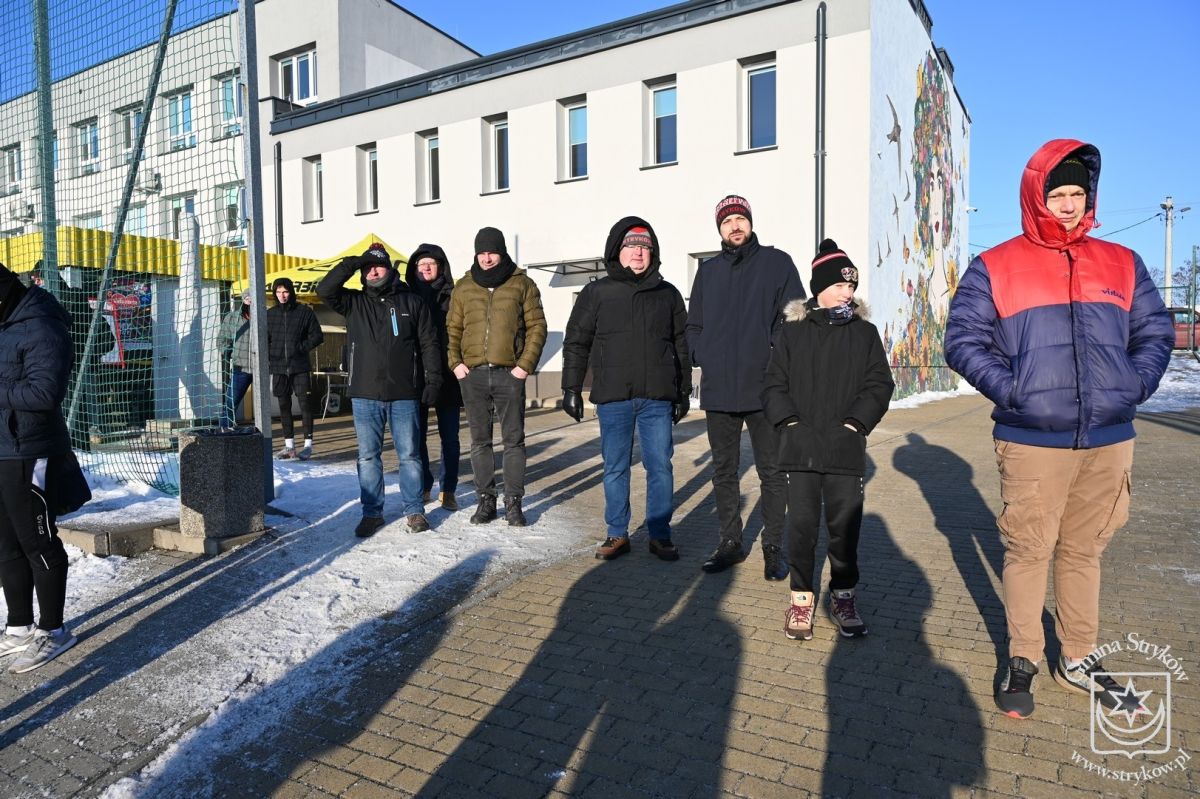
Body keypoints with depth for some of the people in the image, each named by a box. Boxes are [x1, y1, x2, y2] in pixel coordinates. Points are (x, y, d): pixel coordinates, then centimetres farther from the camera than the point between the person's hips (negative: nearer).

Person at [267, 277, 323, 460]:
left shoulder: (304, 311, 1)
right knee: (284, 406, 6)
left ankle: (308, 444, 1)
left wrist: (302, 348, -10)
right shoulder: (269, 314, 9)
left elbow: (317, 336, 2)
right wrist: (268, 358, 1)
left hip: (300, 367, -3)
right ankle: (289, 444, 14)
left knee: (305, 404, -4)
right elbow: (264, 340, 15)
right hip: (279, 368, 3)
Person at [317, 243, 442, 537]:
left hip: (405, 394, -1)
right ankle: (372, 512, 16)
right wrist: (352, 263, -8)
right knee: (368, 456, 6)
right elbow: (324, 290, -5)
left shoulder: (411, 301, 6)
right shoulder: (354, 303, 10)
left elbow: (429, 343, 4)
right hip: (365, 394, 2)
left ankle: (413, 509, 15)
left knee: (409, 454, 4)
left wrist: (433, 379, -3)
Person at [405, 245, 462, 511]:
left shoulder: (452, 297, 2)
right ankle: (422, 487, 20)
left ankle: (447, 489, 15)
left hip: (447, 377, -1)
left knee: (450, 437, 5)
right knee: (417, 436, 7)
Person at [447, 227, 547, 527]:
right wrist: (455, 362, 0)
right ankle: (486, 499, 18)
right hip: (473, 375, 3)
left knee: (513, 440, 3)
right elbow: (452, 329, 13)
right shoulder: (463, 287, 11)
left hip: (509, 374, -2)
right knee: (480, 441, 8)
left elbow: (537, 326, 1)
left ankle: (513, 502, 12)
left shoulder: (522, 284, 3)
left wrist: (526, 364, -8)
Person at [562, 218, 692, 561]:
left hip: (657, 398, 1)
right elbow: (576, 343, 6)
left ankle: (660, 534, 17)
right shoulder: (597, 293, 5)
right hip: (613, 398, -1)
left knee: (660, 467, 4)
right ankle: (617, 533, 20)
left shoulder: (668, 294, 10)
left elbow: (681, 346, 14)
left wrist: (684, 392, 12)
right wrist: (571, 389, 1)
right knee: (615, 468, 7)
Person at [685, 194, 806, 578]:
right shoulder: (708, 271, 15)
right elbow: (694, 326, 17)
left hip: (763, 388, -4)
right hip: (718, 389, 4)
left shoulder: (777, 263, 4)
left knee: (772, 472, 4)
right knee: (723, 471, 11)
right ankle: (730, 542, 23)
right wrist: (701, 356, -1)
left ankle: (774, 547, 16)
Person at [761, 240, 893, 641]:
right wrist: (790, 422, -8)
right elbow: (774, 384, 5)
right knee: (802, 524, 3)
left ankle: (843, 597, 23)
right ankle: (802, 597, 17)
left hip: (846, 448, 1)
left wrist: (854, 423, -8)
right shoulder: (791, 331, 6)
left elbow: (879, 385, 4)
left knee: (845, 524, 5)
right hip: (801, 446, 0)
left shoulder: (864, 332, 7)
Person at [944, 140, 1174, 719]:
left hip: (1108, 441, 4)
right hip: (1031, 441, -3)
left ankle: (1079, 660, 29)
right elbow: (963, 340, -3)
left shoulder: (1122, 264, 12)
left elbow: (1155, 333, 16)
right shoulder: (994, 267, 0)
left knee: (1084, 552, 15)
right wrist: (1009, 388, -14)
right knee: (1028, 552, 4)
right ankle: (1022, 661, 19)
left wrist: (1134, 385, -1)